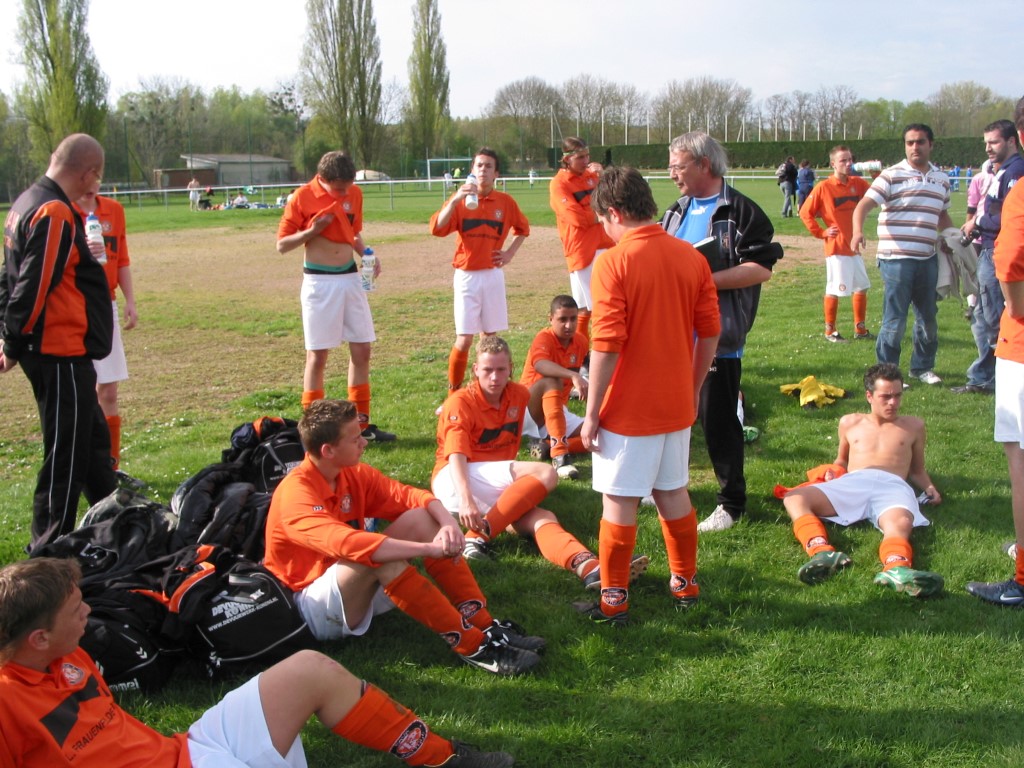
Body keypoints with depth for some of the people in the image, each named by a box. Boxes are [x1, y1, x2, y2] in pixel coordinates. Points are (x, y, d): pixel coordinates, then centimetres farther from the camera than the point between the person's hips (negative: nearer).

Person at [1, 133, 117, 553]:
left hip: (49, 349, 10)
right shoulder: (56, 214, -18)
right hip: (61, 353, -10)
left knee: (92, 437, 21)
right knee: (66, 453, -2)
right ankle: (49, 547, 7)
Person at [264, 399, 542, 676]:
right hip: (310, 607, -8)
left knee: (421, 518, -10)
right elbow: (344, 543, -39)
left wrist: (448, 524, -27)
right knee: (378, 555, -35)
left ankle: (486, 627, -17)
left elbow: (409, 496, -5)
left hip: (359, 592, 8)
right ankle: (470, 645, -30)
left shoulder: (352, 474, 0)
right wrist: (428, 548, -41)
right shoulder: (296, 493, -24)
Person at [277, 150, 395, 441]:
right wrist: (312, 230, -20)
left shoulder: (354, 193, 5)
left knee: (362, 349, 6)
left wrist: (367, 255, 0)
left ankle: (361, 423, 17)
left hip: (350, 277, 5)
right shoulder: (302, 197, -9)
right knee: (317, 355, -1)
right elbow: (282, 245, -5)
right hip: (319, 281, -5)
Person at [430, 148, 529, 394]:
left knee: (490, 336, 8)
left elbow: (523, 228, 20)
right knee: (464, 339, -6)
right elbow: (436, 229, -19)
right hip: (466, 277, -3)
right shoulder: (460, 199, -4)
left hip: (493, 275, 3)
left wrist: (510, 253, 7)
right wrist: (456, 200, -29)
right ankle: (453, 394, 5)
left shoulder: (505, 202, 2)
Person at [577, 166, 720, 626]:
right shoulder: (691, 257, 2)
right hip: (676, 403, 6)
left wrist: (591, 412, -11)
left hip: (628, 409, -6)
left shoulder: (614, 262, -16)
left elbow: (606, 345, -19)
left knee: (619, 502, 4)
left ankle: (613, 601, 12)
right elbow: (709, 334, 6)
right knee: (673, 492, 18)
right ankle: (685, 584, 31)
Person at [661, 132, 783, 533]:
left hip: (717, 338, -7)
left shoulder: (741, 212, -9)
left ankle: (732, 503, 14)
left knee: (718, 423, 0)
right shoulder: (676, 212, 15)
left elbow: (761, 269, -16)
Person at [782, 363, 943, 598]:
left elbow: (917, 471, 33)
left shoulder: (913, 426, 29)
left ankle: (897, 569, -71)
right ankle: (822, 552, -55)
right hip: (850, 484, 1)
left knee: (901, 522, -39)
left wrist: (930, 488, 11)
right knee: (794, 498, -28)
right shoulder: (850, 423, 30)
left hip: (893, 487, -1)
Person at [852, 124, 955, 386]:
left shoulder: (942, 180, 14)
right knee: (895, 320, -2)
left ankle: (922, 367, 30)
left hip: (928, 259, 6)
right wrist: (858, 231, -33)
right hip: (896, 258, -6)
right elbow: (863, 205, -15)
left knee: (928, 317, 14)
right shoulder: (892, 175, -5)